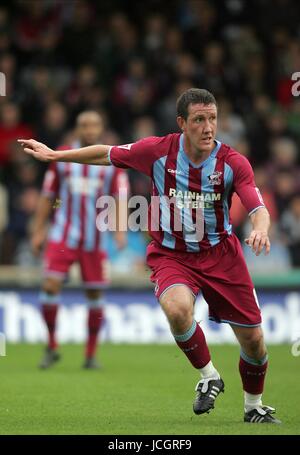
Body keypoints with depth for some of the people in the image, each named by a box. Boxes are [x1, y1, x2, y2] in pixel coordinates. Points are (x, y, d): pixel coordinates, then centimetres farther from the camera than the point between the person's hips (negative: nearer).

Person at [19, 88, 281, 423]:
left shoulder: (233, 163, -13)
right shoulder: (158, 150, -12)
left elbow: (258, 209, -20)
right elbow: (107, 154, 3)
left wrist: (260, 229, -44)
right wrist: (54, 155, 5)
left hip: (220, 254, 1)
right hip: (171, 255, -1)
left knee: (252, 339, 1)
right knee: (178, 308, -34)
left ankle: (253, 406, 32)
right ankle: (208, 377, -7)